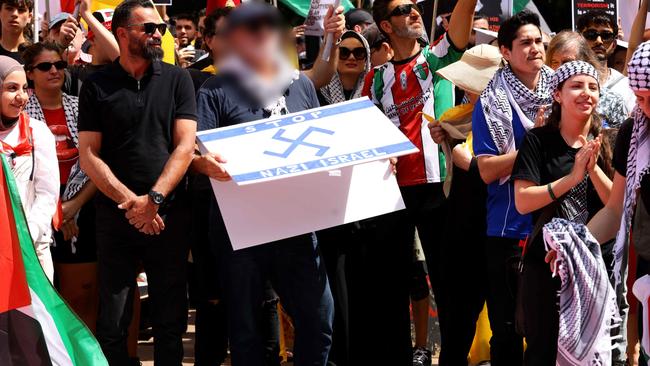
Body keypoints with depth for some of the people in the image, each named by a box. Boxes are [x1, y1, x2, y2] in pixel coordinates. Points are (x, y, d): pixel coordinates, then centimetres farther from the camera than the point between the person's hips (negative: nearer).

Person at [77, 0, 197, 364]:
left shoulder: (176, 80, 4)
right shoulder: (97, 86, 2)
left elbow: (185, 146, -3)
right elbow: (89, 155, -2)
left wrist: (153, 200, -13)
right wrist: (129, 201, -13)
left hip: (169, 214, 1)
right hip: (115, 217, -1)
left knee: (171, 317, 7)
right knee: (113, 321, 2)